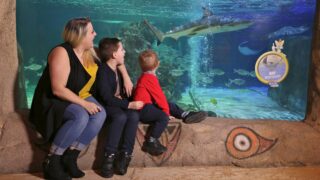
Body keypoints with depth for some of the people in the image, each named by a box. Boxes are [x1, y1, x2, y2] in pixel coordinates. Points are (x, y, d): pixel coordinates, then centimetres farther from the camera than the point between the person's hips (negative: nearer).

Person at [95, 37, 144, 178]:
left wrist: (122, 98, -7)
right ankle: (109, 157, -27)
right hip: (105, 106, -6)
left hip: (119, 104, 7)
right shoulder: (102, 71, -17)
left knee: (134, 116, -24)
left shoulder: (118, 69, 9)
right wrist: (129, 104, -27)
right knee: (121, 117, -35)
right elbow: (107, 98, -24)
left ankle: (125, 155, -22)